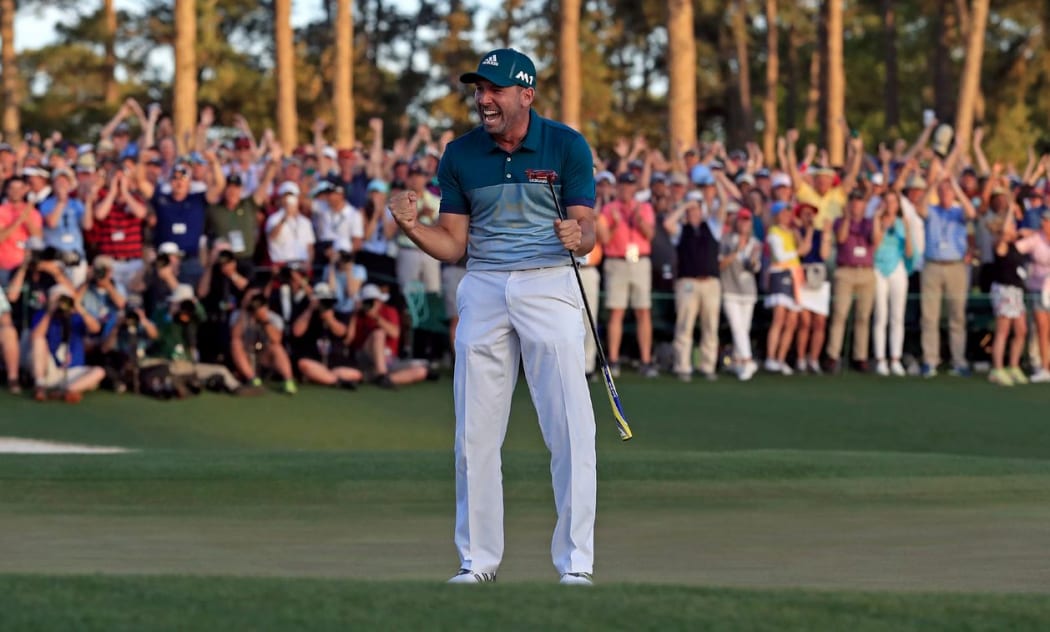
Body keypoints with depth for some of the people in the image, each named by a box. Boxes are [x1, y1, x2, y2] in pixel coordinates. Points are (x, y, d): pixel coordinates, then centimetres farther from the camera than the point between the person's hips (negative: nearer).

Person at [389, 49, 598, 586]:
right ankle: (478, 558, 14)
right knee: (475, 431, 5)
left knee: (570, 427, -9)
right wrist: (412, 227, -11)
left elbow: (586, 234, -6)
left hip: (549, 285, -3)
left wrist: (577, 238, -29)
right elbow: (454, 245, 8)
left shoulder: (566, 145, -3)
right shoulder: (460, 154, 6)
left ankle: (575, 561, -5)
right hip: (482, 289, 3)